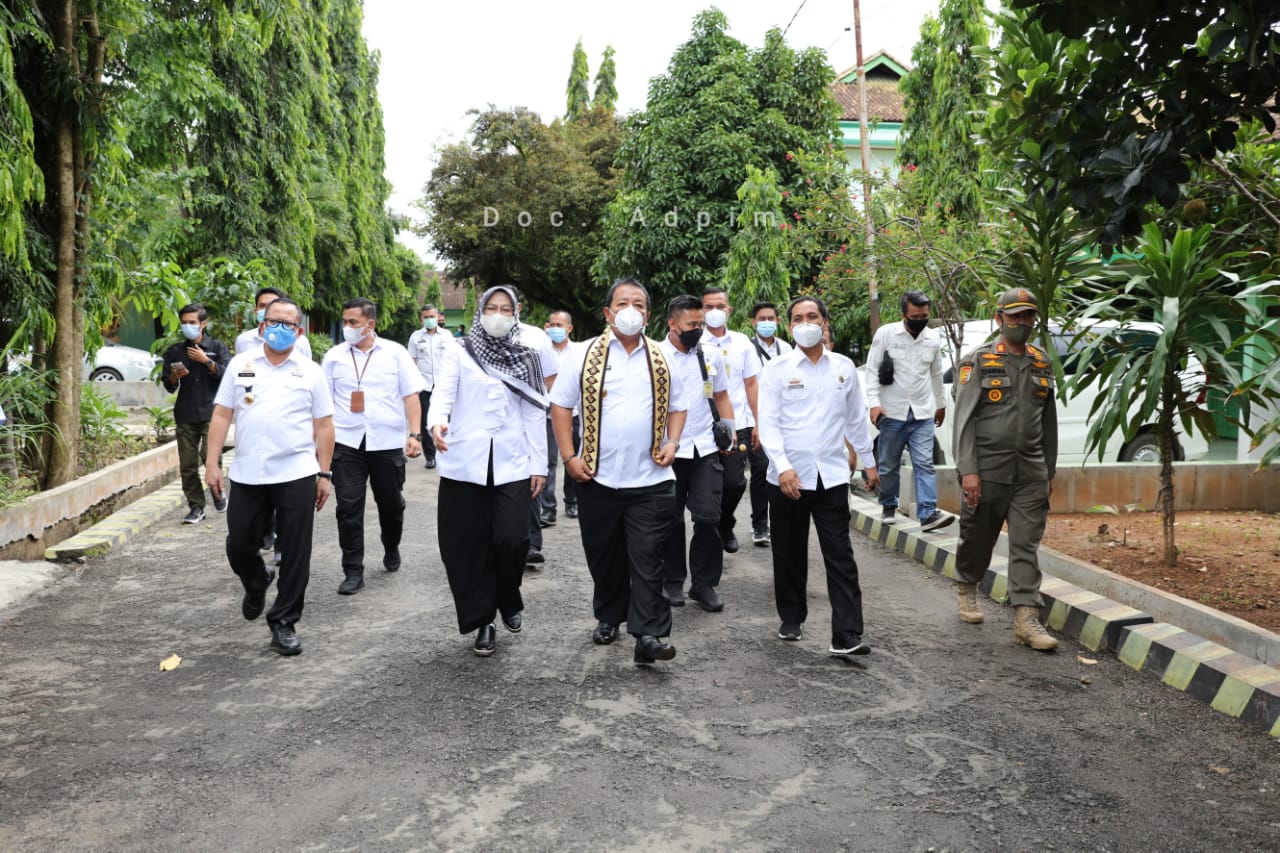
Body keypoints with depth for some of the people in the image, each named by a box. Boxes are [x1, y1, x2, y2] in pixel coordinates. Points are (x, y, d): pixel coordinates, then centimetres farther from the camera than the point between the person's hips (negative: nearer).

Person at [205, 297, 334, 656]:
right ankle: (257, 583, 43)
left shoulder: (311, 371, 5)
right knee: (238, 547, 11)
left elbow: (323, 426, 5)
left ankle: (283, 623, 15)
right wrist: (212, 464, -1)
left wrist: (324, 474, 1)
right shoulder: (240, 365, 7)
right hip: (247, 475, 2)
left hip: (296, 476, -1)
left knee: (295, 556, 1)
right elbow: (221, 415, 6)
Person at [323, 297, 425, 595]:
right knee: (348, 507, -2)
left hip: (388, 442, 0)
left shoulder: (395, 353, 2)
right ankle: (353, 572, 7)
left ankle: (391, 550, 39)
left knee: (391, 504, 12)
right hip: (346, 442, 1)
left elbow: (411, 395, 0)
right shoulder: (334, 356, 5)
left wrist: (415, 434, -7)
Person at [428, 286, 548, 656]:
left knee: (512, 540, -9)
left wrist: (539, 464, 5)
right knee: (468, 544, 1)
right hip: (466, 463, 0)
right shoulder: (459, 353, 6)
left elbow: (536, 414, 9)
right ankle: (482, 621, 17)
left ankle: (508, 602, 20)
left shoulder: (528, 357, 10)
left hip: (512, 464, 0)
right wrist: (437, 421, -30)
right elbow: (443, 392, -8)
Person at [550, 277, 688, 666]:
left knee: (647, 559, -4)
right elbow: (561, 405, 3)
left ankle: (649, 635, -2)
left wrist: (672, 442, 0)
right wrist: (569, 456, -5)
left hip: (649, 479, 0)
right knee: (604, 556, 13)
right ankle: (608, 617, 32)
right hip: (598, 477, 0)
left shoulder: (660, 359, 8)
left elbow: (677, 406, 18)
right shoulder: (587, 355, 1)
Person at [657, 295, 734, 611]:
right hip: (668, 451, -2)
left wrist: (728, 425, 6)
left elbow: (721, 395, 20)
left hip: (704, 448, 2)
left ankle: (704, 583, 9)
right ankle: (673, 581, 23)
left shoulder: (710, 356, 9)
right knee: (671, 520, 8)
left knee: (708, 517, -3)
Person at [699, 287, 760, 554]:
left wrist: (757, 423, 6)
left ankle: (724, 526, 22)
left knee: (735, 482, -5)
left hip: (737, 424, 1)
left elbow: (751, 384, 11)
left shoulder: (742, 342, 9)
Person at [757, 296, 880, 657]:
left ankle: (847, 634, -3)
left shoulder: (844, 367, 7)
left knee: (840, 556, -3)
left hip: (832, 476, 1)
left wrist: (869, 461, 20)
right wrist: (783, 466, -19)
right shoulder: (776, 369, -1)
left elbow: (856, 419, 17)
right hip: (787, 478, -1)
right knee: (790, 555, 11)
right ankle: (791, 619, 28)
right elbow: (768, 423, -8)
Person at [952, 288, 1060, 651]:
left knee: (1026, 546, -2)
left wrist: (1049, 471, 16)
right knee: (977, 537, 11)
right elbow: (964, 420, -10)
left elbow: (1048, 422, 17)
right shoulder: (977, 361, -4)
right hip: (986, 468, -3)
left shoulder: (1042, 364, 12)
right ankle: (967, 588, 36)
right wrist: (967, 471, -17)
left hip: (1030, 472, 4)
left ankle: (1026, 618, -2)